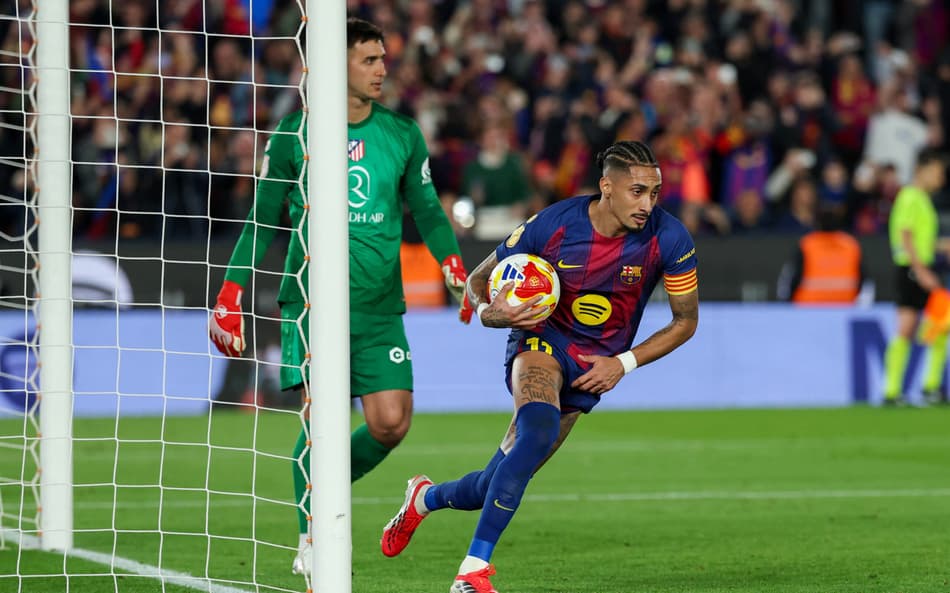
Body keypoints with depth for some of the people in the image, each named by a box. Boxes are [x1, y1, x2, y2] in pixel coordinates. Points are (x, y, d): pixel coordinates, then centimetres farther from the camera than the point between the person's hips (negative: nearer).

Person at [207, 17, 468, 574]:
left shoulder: (403, 135, 8)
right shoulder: (295, 133, 2)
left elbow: (427, 210, 14)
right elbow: (263, 216, 7)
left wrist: (453, 262, -4)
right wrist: (231, 292, 3)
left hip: (379, 304, 3)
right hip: (310, 299, -3)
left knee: (391, 422, -9)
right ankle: (311, 540, 2)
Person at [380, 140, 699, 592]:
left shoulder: (669, 239, -17)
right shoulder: (551, 225, -18)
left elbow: (686, 321, -2)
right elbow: (477, 281, -3)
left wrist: (623, 363, -11)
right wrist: (488, 313, -25)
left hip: (595, 366, 3)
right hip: (542, 338, -3)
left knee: (501, 484, 2)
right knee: (538, 430, -35)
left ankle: (424, 498, 37)